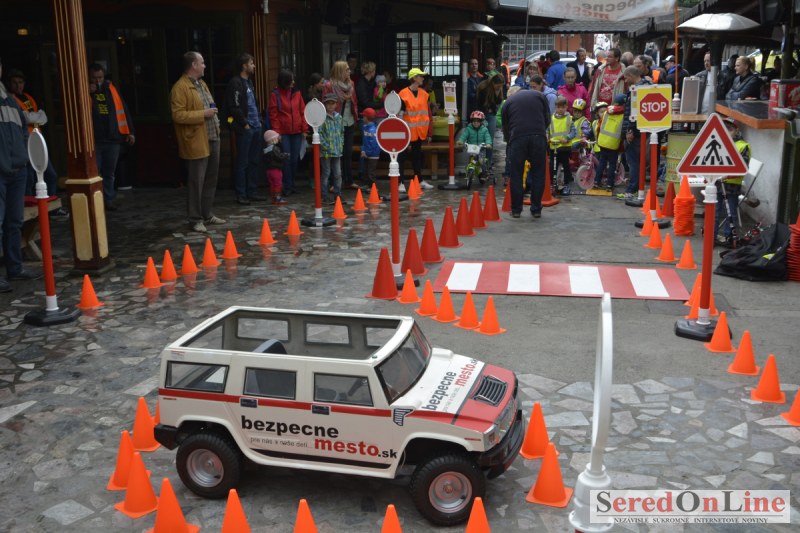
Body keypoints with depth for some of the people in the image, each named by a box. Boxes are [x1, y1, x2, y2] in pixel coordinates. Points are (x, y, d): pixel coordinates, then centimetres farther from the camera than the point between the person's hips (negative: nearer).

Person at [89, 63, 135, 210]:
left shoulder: (111, 89, 10)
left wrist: (129, 131, 6)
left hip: (113, 139, 3)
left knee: (109, 172, 11)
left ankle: (108, 199, 20)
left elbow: (122, 109, 10)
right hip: (93, 140, -3)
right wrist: (88, 93, -19)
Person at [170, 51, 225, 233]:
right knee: (196, 182, -4)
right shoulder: (180, 87, -12)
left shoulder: (202, 84, 18)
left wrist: (213, 116, 17)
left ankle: (207, 214, 24)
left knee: (211, 180, 14)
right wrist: (203, 114, -20)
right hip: (196, 142, -9)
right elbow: (178, 115, -19)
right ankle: (195, 219, 4)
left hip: (212, 139, 9)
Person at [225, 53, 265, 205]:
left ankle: (252, 192, 19)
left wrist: (259, 119, 13)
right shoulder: (235, 83, -10)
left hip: (255, 127, 9)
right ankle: (240, 194, 3)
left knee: (254, 161, 12)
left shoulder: (249, 82, 18)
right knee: (243, 162, -3)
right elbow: (234, 107, -16)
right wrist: (245, 124, -15)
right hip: (244, 129, -9)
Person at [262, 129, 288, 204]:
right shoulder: (274, 148, -17)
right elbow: (280, 157, -22)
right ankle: (277, 198, -2)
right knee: (278, 184, -2)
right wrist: (286, 155, -4)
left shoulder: (265, 149, 10)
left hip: (269, 169, 8)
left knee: (272, 184, 12)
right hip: (276, 169, -8)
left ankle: (274, 198, 18)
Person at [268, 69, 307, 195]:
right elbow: (273, 115, -3)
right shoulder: (275, 95, -2)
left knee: (295, 159, 6)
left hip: (296, 132, 4)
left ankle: (292, 185, 18)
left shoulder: (296, 93, 9)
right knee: (286, 159, -4)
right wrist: (276, 132, -7)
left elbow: (302, 111, 9)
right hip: (283, 132, -4)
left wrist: (304, 129, 4)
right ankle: (287, 186, 3)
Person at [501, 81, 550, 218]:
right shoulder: (539, 95, 21)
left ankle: (516, 209, 12)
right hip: (539, 136, 1)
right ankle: (536, 209, 14)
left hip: (517, 137, -1)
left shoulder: (508, 102, 21)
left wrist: (509, 139, 36)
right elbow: (547, 118, 16)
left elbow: (505, 126, 23)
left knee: (516, 175, 9)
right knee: (538, 173, 11)